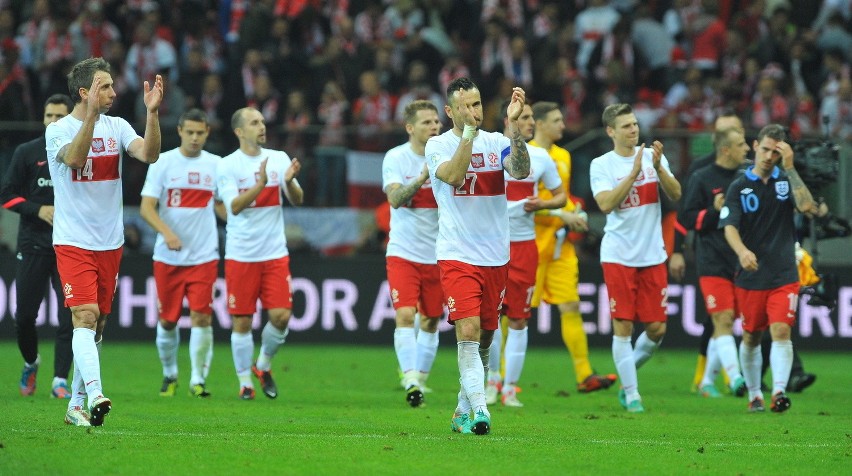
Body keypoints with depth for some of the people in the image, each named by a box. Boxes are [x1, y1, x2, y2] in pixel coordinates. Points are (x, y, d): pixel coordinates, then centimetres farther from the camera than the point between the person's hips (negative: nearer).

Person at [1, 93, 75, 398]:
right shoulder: (27, 153, 4)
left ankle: (60, 380, -5)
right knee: (25, 314, 2)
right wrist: (38, 210, -11)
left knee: (69, 315, -9)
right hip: (33, 244, 0)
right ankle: (31, 363, 30)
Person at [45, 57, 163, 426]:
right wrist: (91, 114, -35)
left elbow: (149, 154, -9)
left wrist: (152, 112, -21)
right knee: (85, 317, -19)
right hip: (73, 242, -5)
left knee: (96, 324, 8)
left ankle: (76, 405, 16)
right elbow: (75, 158, -27)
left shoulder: (117, 127, 6)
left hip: (109, 243, 5)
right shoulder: (58, 130, -7)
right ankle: (95, 395, -32)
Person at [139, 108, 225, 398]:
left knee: (201, 317, -10)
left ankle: (198, 379, -1)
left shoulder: (216, 165, 7)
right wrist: (166, 232, -23)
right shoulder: (163, 163, -1)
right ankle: (169, 374, 28)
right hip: (168, 256, -1)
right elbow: (146, 207, -7)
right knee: (167, 320, 6)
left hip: (204, 255, 1)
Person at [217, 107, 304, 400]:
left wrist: (289, 181, -17)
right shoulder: (227, 166, -5)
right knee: (242, 321, 0)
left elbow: (297, 200, 4)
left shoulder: (279, 159, 6)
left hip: (275, 254, 3)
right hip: (241, 255, -3)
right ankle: (245, 381, 12)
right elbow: (234, 206, -16)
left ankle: (263, 365, 19)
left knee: (281, 315, -5)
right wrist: (261, 184, -28)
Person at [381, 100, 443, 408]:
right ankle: (410, 381, -23)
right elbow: (395, 198, -18)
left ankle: (420, 382, 18)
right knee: (405, 315, -17)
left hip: (436, 254, 3)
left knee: (430, 322, 7)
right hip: (403, 252, -3)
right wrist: (423, 177, -30)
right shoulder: (396, 158, -5)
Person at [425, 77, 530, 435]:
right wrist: (469, 131, -25)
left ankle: (463, 410, 24)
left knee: (484, 338, 10)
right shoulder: (438, 145, -2)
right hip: (456, 255, -4)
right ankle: (479, 410, -22)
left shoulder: (496, 142, 5)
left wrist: (513, 124, -23)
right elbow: (454, 176, -22)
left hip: (495, 257, 4)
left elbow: (522, 170, -14)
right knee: (468, 332, -18)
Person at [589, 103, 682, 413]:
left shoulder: (652, 157, 6)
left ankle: (627, 376, 24)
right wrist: (634, 173, -22)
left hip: (653, 256, 3)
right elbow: (606, 204, -17)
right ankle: (631, 394, 4)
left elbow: (676, 195, -3)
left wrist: (658, 167, -17)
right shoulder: (601, 165, -3)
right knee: (623, 326, -4)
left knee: (657, 328, 2)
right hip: (618, 256, -3)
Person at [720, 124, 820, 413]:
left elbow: (807, 207, -14)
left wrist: (790, 168, -16)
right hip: (750, 276, 1)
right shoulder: (739, 188, 1)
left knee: (781, 331, -15)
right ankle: (754, 395, 24)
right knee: (751, 337, 9)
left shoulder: (787, 180, 4)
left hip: (784, 275, -1)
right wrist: (742, 251, -32)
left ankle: (779, 391, -25)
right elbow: (730, 227, -11)